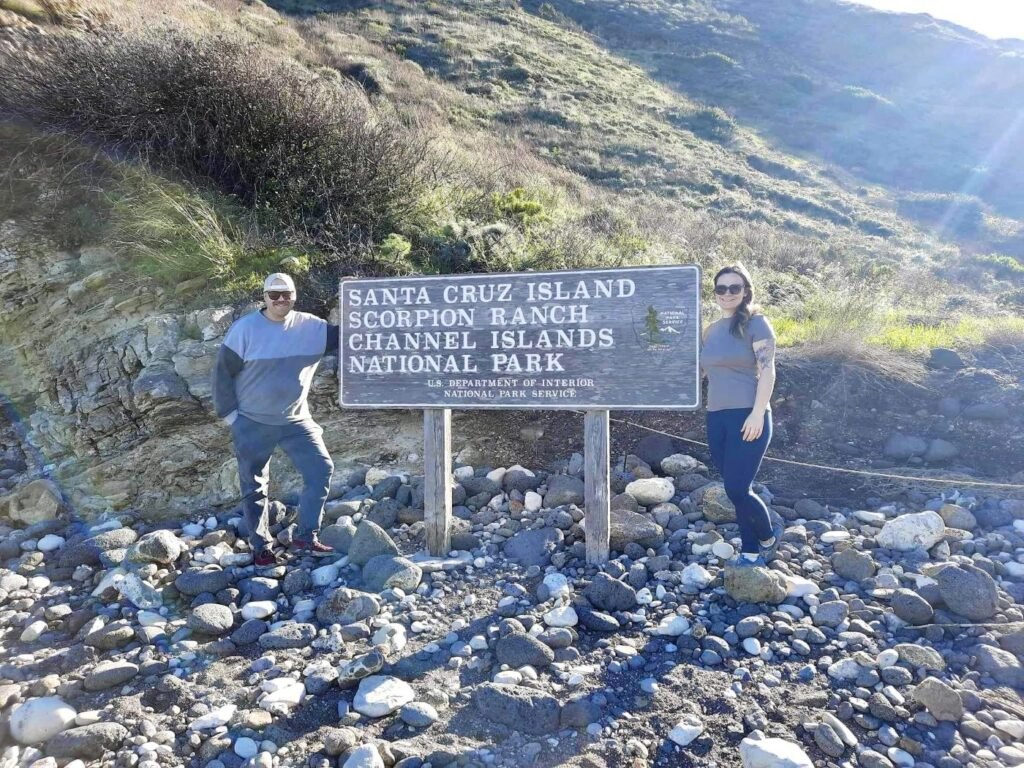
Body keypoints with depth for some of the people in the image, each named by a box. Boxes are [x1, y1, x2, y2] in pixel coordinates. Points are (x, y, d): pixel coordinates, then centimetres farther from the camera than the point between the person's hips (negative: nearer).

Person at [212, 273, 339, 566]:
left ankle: (306, 535, 10)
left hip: (296, 420, 3)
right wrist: (229, 412, -8)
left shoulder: (311, 326, -4)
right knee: (255, 487, 7)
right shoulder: (245, 328, -11)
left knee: (321, 469, -4)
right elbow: (223, 370, -7)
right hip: (252, 423, -2)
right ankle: (261, 546, 23)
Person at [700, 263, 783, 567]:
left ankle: (769, 537, 20)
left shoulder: (755, 323, -4)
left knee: (737, 489, -7)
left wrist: (757, 413, -19)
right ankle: (750, 552, 22)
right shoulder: (711, 330, 14)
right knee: (735, 490, 9)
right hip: (717, 419, 6)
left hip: (747, 417, -6)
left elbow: (767, 370, -12)